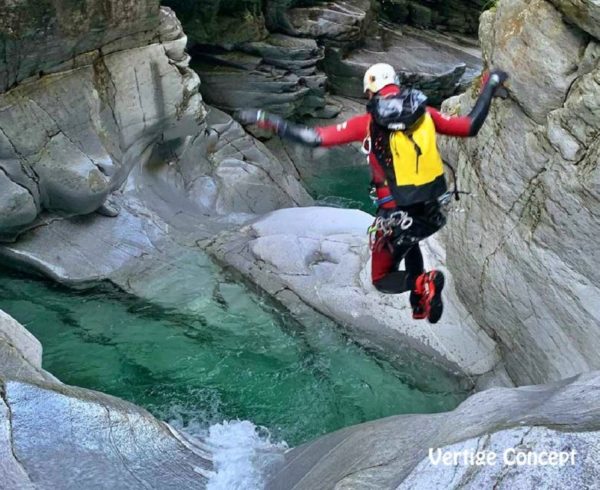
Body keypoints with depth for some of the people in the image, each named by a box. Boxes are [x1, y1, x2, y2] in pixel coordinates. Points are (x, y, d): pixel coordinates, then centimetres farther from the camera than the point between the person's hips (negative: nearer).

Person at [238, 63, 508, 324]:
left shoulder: (368, 122, -7)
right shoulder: (424, 112, 2)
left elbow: (314, 137, -11)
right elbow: (470, 127, 10)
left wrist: (268, 121, -2)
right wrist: (489, 87, 25)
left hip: (397, 215, -4)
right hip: (434, 212, 5)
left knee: (382, 280, 17)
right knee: (408, 239, 40)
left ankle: (421, 283, -15)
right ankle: (421, 301, 26)